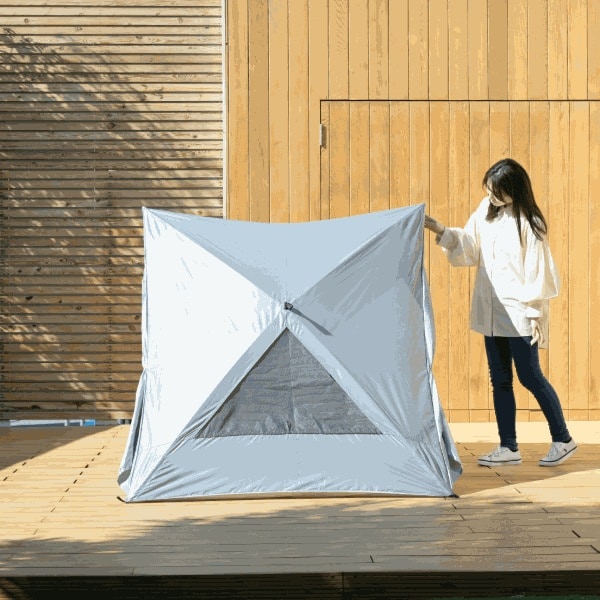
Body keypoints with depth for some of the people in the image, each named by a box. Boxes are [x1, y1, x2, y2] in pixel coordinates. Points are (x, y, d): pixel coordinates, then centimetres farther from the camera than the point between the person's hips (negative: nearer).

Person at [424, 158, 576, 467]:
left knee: (530, 376, -1)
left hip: (519, 314, -7)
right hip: (491, 312, 7)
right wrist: (441, 231, -5)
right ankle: (508, 447, 15)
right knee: (499, 380, 8)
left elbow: (538, 271, -12)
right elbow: (469, 246, 9)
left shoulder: (528, 223, -13)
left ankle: (563, 439, 13)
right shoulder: (487, 211, 5)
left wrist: (535, 313, -12)